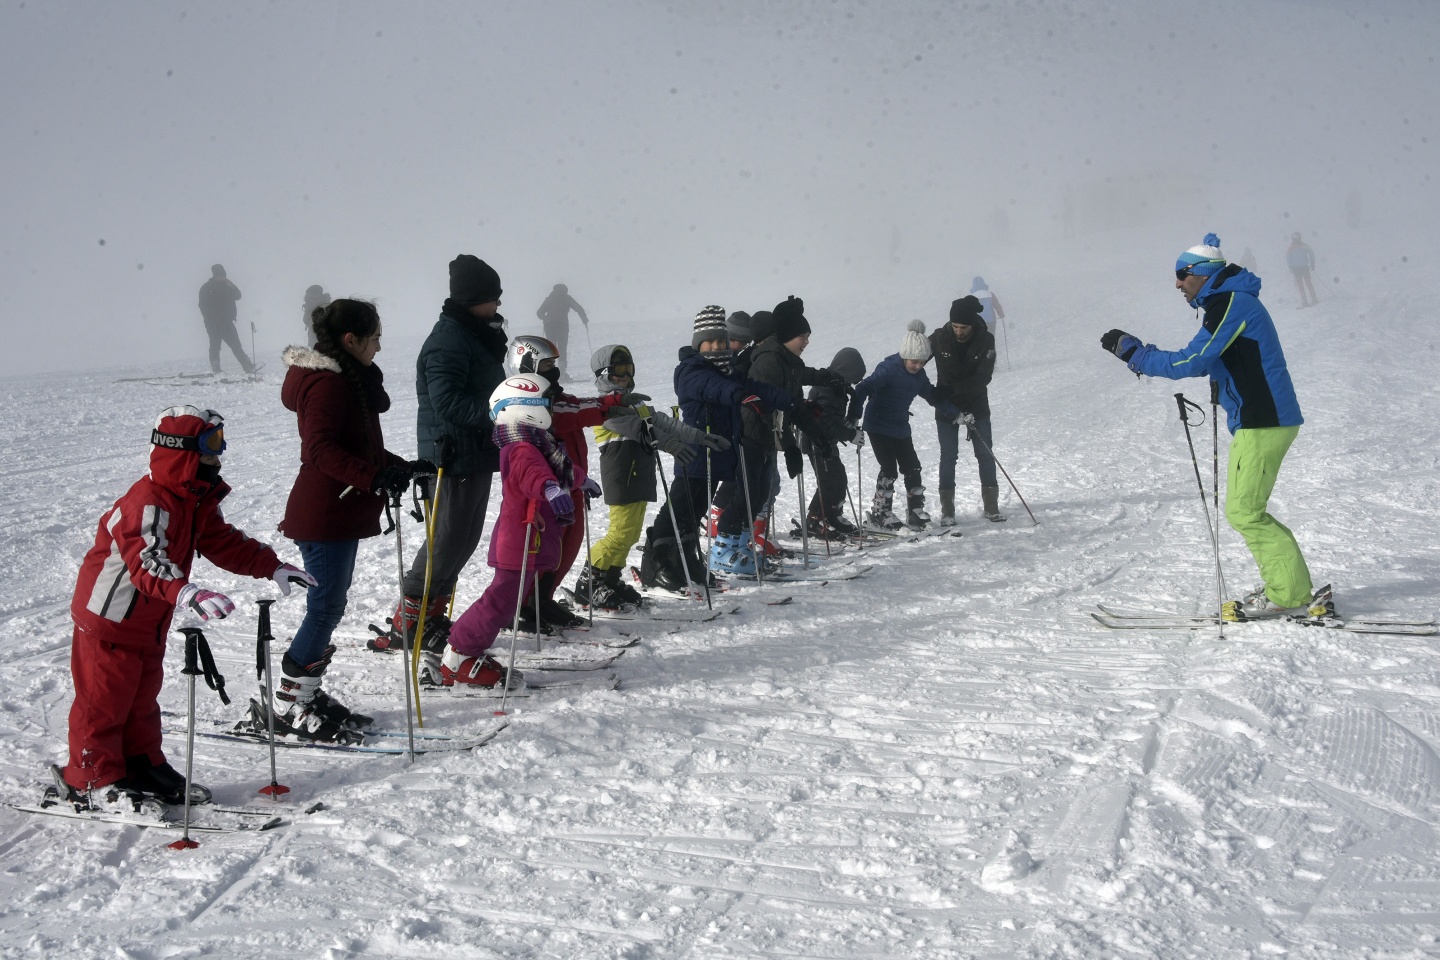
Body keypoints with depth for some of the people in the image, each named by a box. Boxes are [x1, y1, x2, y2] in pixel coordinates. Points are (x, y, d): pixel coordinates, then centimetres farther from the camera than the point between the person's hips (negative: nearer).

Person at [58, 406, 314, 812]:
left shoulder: (199, 501, 4)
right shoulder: (149, 503, -29)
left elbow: (225, 543, 13)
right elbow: (146, 560, -43)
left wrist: (272, 567, 4)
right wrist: (185, 592, -59)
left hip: (149, 623, 10)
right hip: (108, 616, -10)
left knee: (143, 698, 18)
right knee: (104, 699, -1)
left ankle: (143, 768, 29)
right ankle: (90, 781, 9)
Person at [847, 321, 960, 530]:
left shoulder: (919, 375, 1)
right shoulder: (888, 369, -23)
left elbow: (933, 396, 15)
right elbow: (862, 389, -30)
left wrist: (956, 413, 10)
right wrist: (854, 417, -38)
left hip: (901, 428, 7)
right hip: (879, 426, -7)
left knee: (912, 468, 6)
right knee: (889, 470, -8)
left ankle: (916, 512, 15)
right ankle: (880, 513, 5)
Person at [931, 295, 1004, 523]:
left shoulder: (986, 340, -13)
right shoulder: (939, 338, -13)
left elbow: (984, 376, -20)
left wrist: (953, 388, -28)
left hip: (976, 406, 1)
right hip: (946, 406, -1)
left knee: (985, 454, 3)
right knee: (948, 455, -1)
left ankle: (991, 506, 12)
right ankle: (947, 510, 4)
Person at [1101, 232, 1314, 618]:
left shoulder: (1231, 304, -15)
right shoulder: (1229, 302, 17)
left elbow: (1190, 363, -19)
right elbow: (1201, 361, 20)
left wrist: (1134, 352, -9)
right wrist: (1138, 353, 11)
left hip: (1262, 423, -10)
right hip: (1261, 419, 10)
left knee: (1244, 511, -8)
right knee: (1243, 507, 14)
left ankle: (1288, 593, -3)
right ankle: (1286, 585, 17)